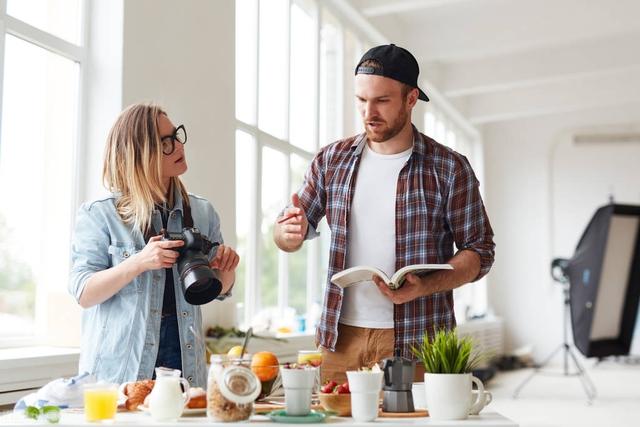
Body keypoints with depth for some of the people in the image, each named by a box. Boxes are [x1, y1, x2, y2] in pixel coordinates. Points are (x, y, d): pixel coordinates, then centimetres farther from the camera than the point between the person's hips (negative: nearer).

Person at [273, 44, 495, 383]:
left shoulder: (449, 168, -1)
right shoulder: (331, 160, 7)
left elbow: (479, 250, 0)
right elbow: (287, 237, 13)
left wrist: (425, 287, -17)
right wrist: (290, 232, -12)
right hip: (339, 338, 3)